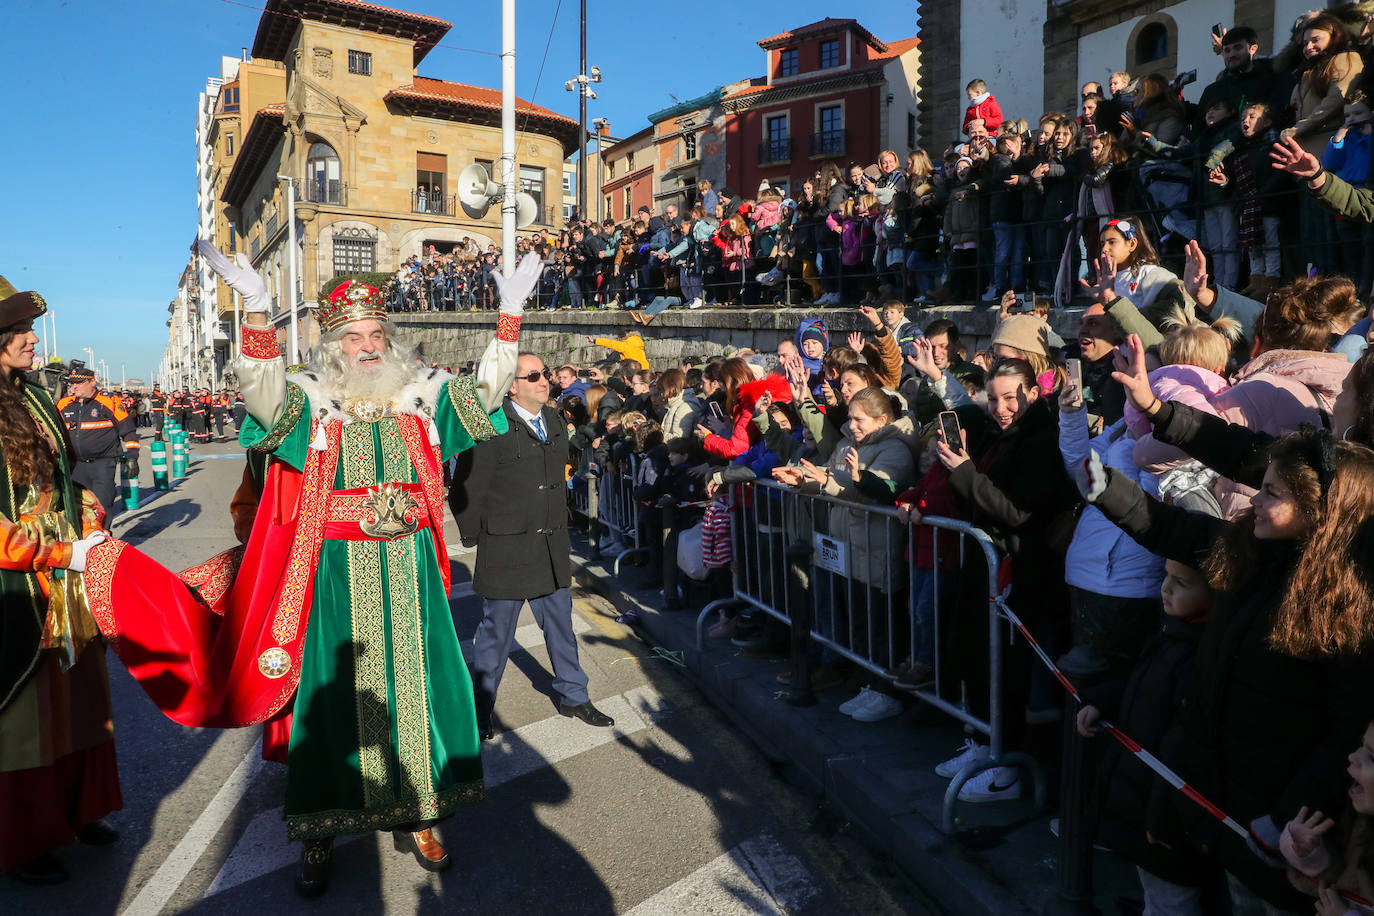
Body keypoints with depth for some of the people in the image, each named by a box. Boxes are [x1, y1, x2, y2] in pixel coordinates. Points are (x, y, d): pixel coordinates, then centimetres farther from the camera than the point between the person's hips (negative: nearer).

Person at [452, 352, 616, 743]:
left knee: (560, 622, 16)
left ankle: (573, 696, 33)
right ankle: (480, 712, 25)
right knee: (496, 630, 7)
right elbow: (466, 489, -11)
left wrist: (558, 528, 16)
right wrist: (477, 536, -4)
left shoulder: (555, 422, 8)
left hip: (552, 545, 6)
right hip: (506, 548, -6)